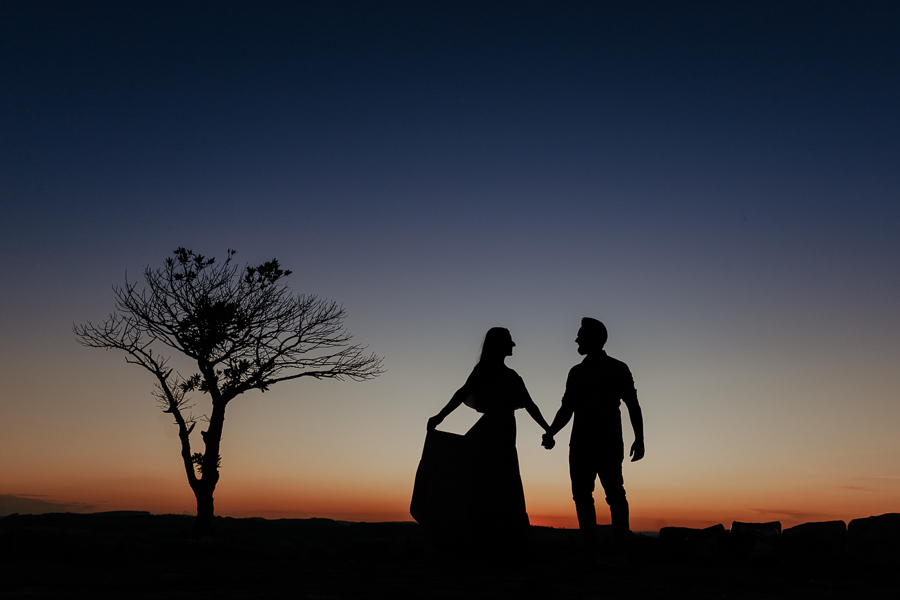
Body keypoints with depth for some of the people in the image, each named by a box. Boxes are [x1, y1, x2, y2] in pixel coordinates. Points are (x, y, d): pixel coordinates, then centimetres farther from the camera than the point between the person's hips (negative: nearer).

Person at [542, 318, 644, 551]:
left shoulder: (618, 369, 7)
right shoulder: (576, 372, 19)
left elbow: (633, 406, 4)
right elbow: (567, 409, 19)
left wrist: (639, 439, -7)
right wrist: (550, 433, 4)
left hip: (609, 444, -4)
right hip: (580, 444, 5)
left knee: (614, 494, -11)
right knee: (581, 495, 0)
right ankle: (590, 547, 3)